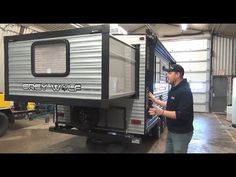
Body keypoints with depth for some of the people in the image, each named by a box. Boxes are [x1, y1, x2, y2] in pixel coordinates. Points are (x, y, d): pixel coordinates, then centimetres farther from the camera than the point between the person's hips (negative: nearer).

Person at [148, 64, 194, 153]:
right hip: (171, 131, 9)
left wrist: (162, 112, -33)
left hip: (181, 133, -9)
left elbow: (183, 115, -30)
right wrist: (155, 100, 16)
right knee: (168, 151, 20)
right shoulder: (174, 89, 9)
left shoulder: (185, 91, -23)